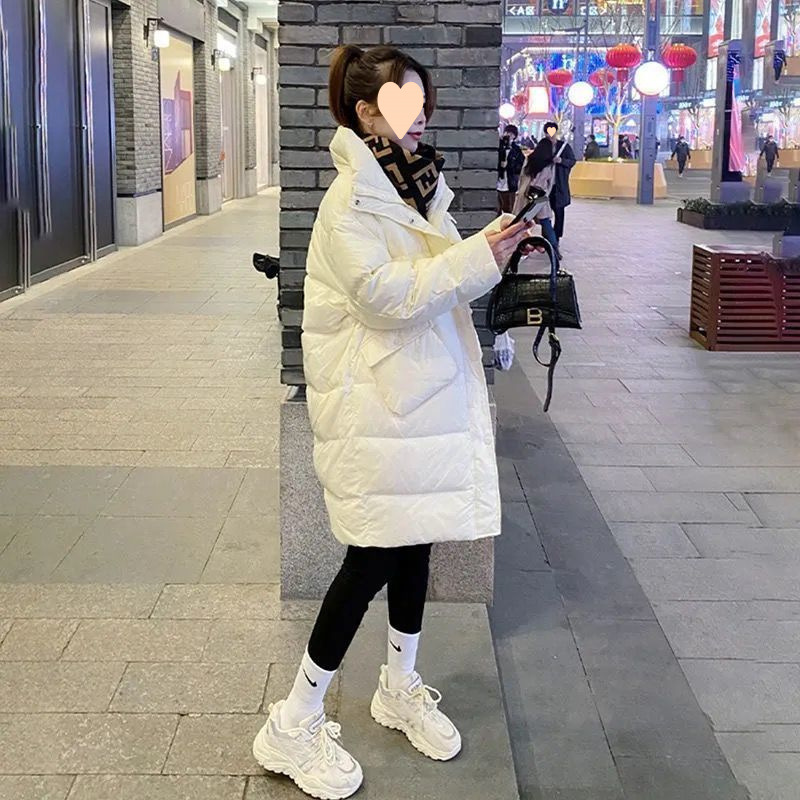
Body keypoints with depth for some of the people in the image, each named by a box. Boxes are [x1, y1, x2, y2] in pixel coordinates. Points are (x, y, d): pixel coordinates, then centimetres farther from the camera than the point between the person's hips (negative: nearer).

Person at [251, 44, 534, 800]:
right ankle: (293, 724, 5)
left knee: (415, 538, 15)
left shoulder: (417, 184, 13)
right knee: (375, 554, -6)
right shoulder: (351, 199, -14)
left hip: (423, 391, 8)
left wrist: (491, 245, -1)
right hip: (374, 401, -8)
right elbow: (386, 294, -22)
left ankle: (400, 686, 33)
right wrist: (477, 257, -25)